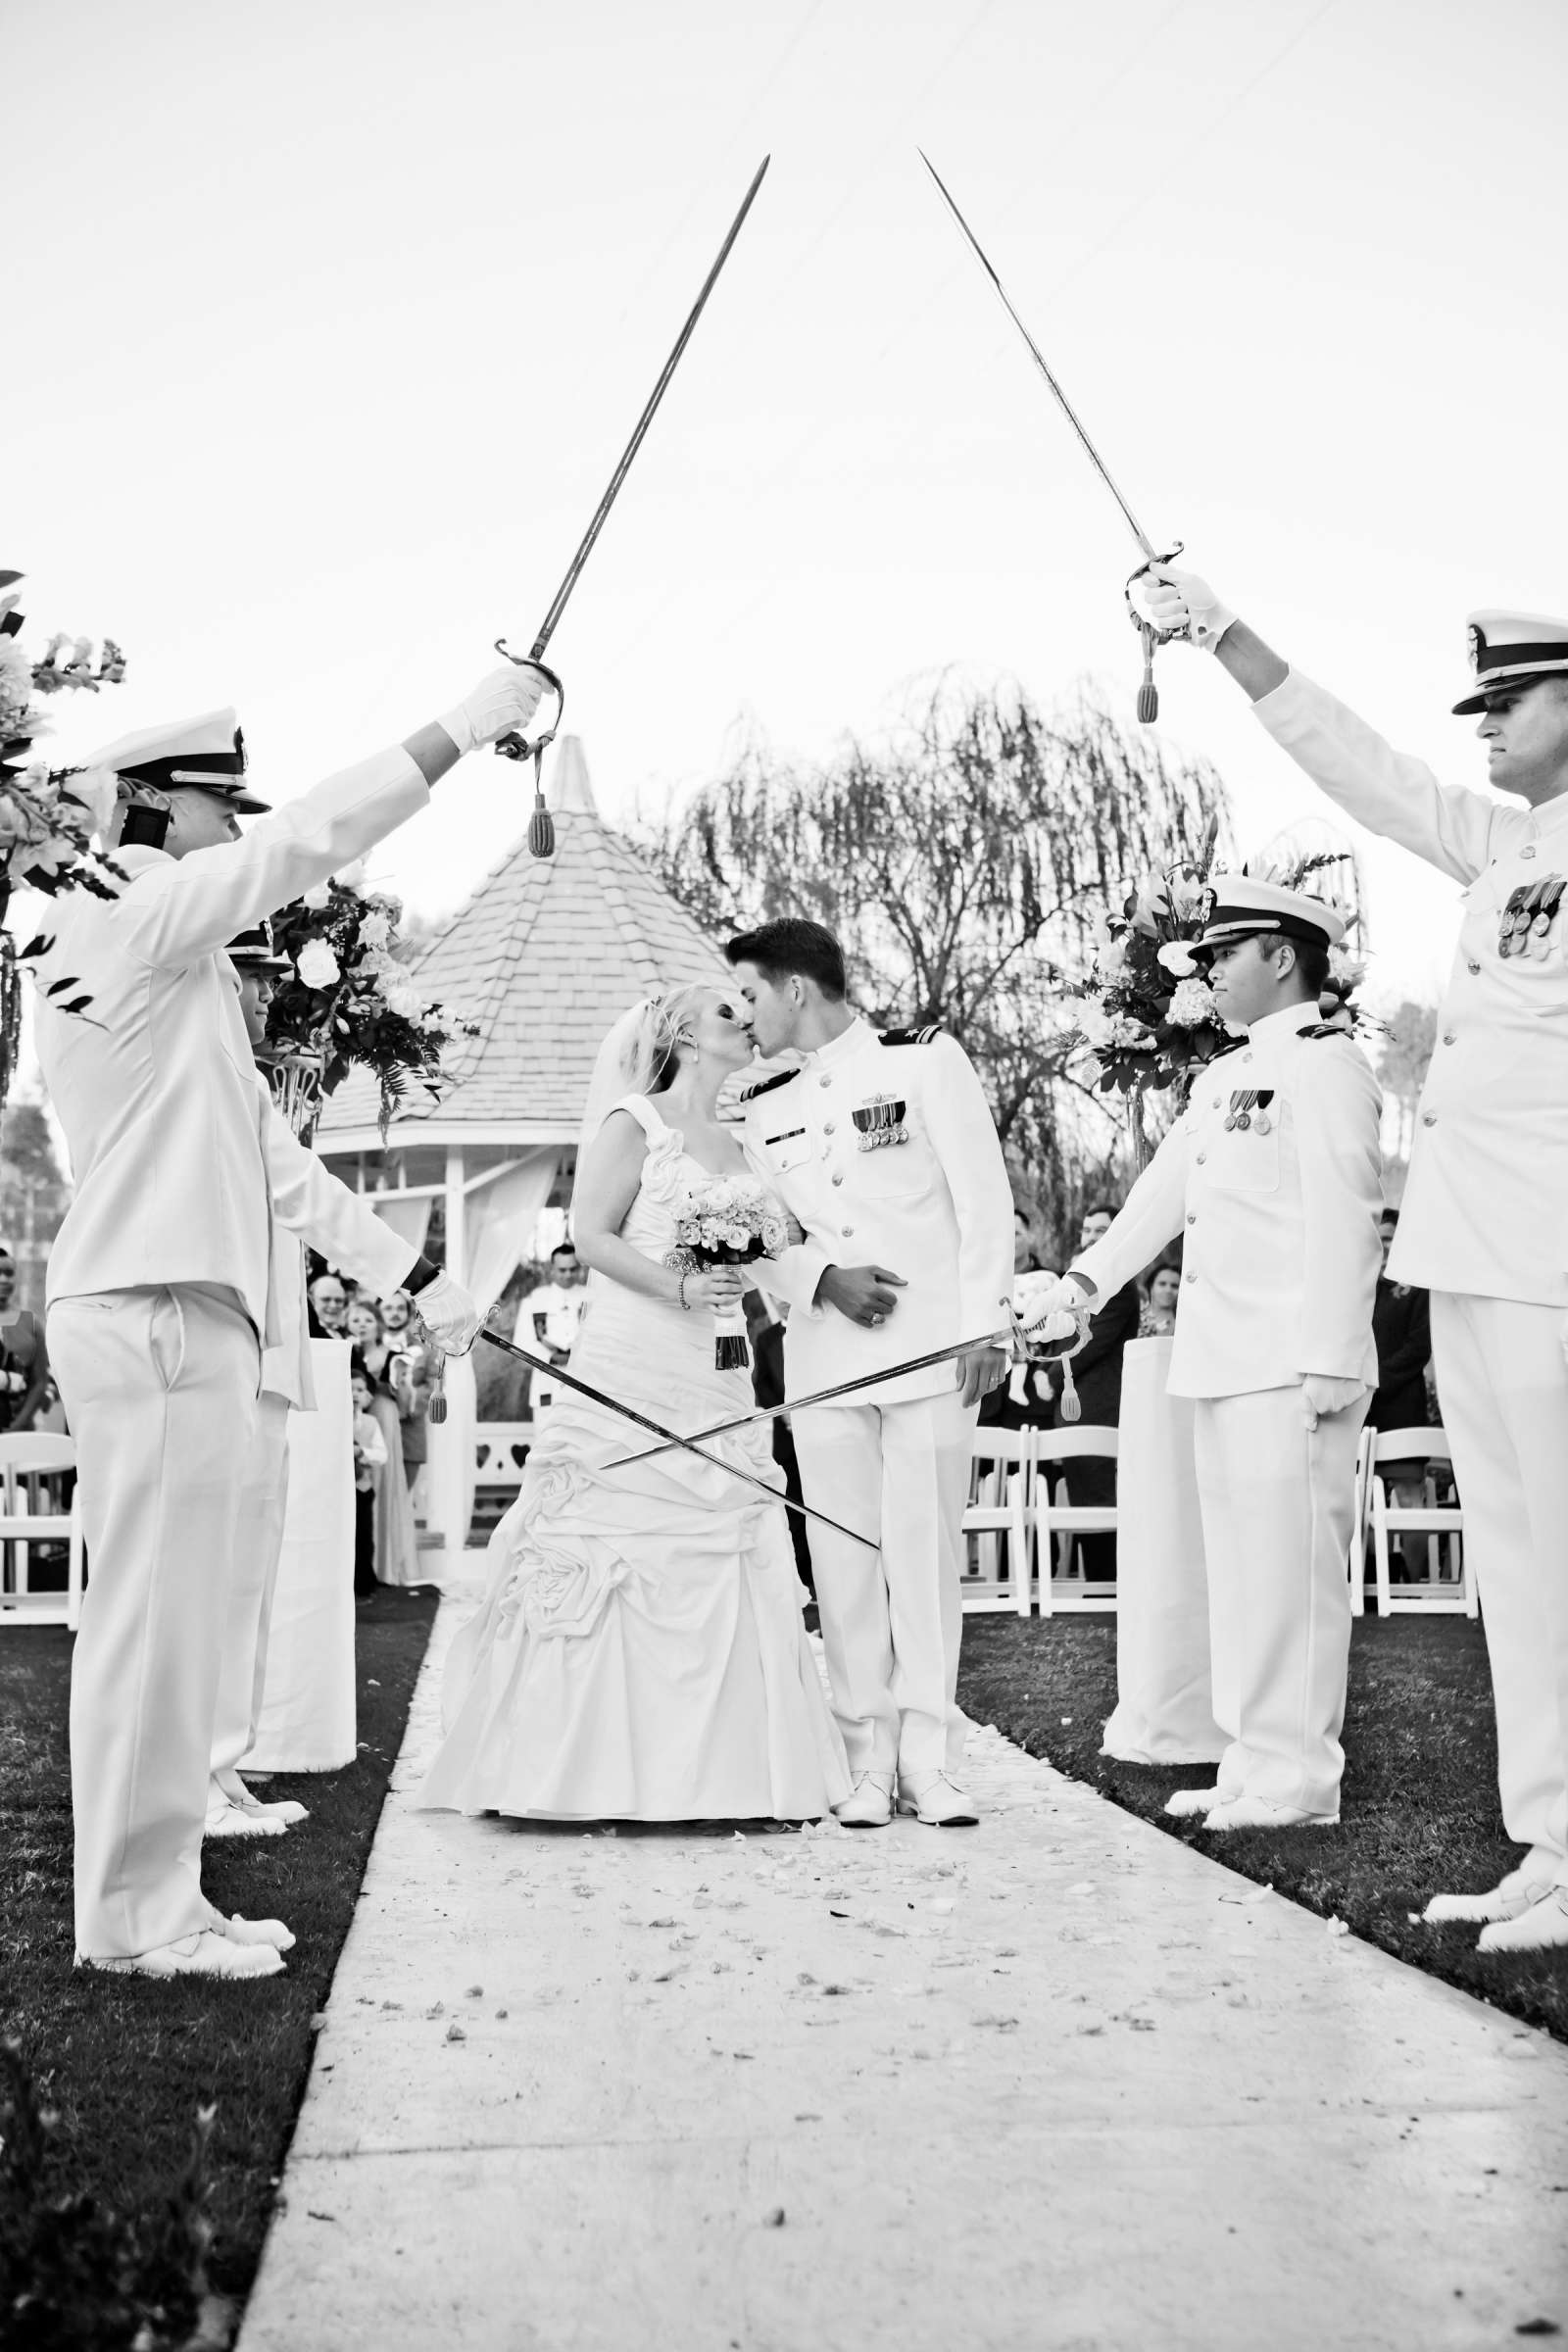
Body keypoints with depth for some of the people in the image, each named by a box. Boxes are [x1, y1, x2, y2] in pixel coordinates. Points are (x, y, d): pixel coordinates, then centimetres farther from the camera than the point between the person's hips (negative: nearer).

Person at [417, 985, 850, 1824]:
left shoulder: (741, 1142, 19)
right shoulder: (636, 1122, 1)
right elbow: (593, 1235, -7)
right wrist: (680, 1288, -18)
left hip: (717, 1381, 6)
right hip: (630, 1371, -6)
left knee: (719, 1564, 1)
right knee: (614, 1562, -6)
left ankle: (708, 1773, 5)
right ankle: (593, 1773, -1)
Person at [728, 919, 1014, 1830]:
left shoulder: (926, 1060, 1)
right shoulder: (767, 1106, 14)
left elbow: (985, 1200, -2)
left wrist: (985, 1327, -7)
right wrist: (822, 1278, -7)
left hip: (933, 1348, -4)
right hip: (825, 1359, 4)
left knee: (927, 1551, -3)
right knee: (846, 1557, 2)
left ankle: (929, 1760, 4)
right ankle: (869, 1762, 9)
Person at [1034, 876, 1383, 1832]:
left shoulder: (1326, 1062, -8)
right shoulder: (1225, 1078, 20)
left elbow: (1342, 1219, -15)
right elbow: (1167, 1186, 21)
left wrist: (1327, 1362, -19)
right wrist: (1091, 1273, 8)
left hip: (1292, 1367, -9)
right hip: (1222, 1362, 9)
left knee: (1290, 1565, -5)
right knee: (1241, 1567, 12)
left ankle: (1298, 1776, 2)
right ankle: (1257, 1762, 20)